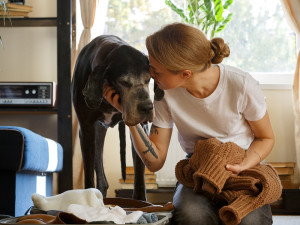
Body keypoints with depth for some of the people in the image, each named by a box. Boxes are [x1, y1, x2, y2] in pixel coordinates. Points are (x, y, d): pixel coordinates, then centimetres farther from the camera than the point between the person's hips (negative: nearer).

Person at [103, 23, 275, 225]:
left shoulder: (242, 85, -18)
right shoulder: (167, 94, -9)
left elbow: (266, 138, -1)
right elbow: (155, 161, -5)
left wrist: (242, 167, -21)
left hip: (242, 169, -1)